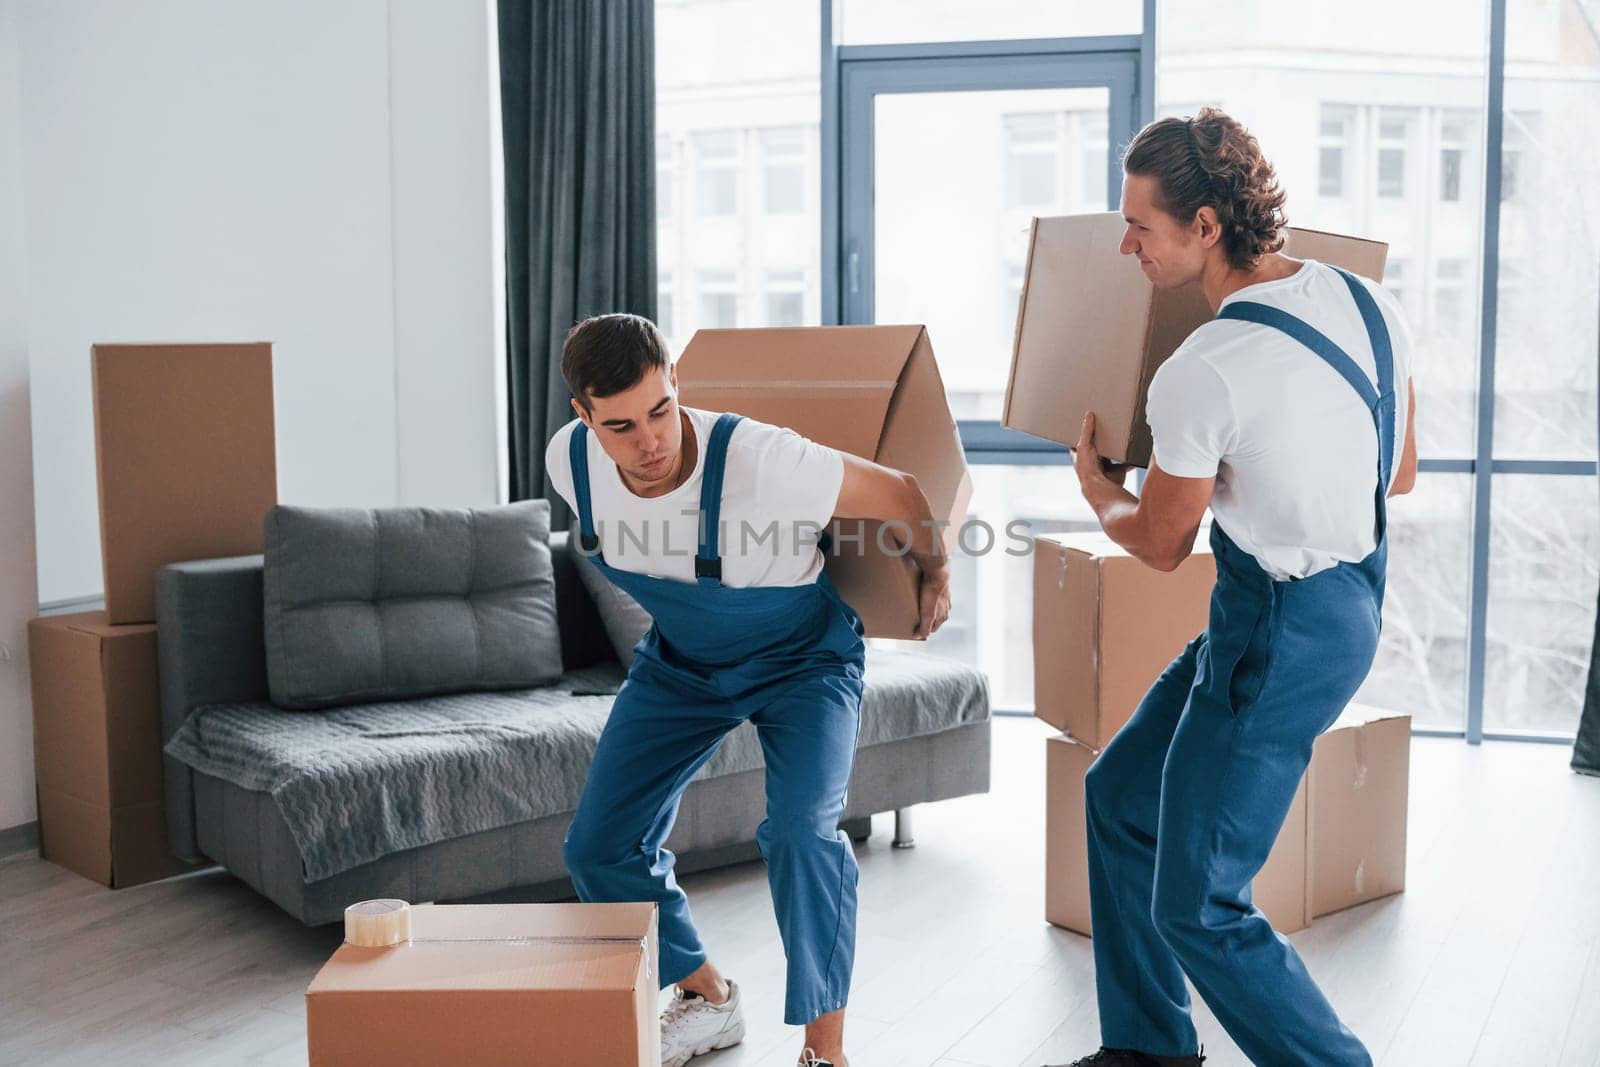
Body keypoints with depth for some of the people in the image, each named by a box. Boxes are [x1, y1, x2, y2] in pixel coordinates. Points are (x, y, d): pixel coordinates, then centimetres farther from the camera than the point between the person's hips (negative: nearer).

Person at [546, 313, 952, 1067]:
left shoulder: (762, 462, -39)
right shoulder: (569, 462, -22)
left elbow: (901, 495, -22)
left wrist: (934, 574, -3)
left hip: (803, 658, -5)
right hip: (679, 661, 5)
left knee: (800, 830, -27)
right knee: (598, 847, 3)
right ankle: (706, 998, 26)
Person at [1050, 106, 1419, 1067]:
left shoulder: (1199, 375, -23)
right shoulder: (1369, 300, 0)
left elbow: (1161, 545, -7)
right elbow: (1402, 473, 12)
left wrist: (1098, 491, 14)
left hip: (1277, 634, -9)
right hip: (1355, 598, 9)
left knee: (1197, 908, 2)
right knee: (1120, 794, 20)